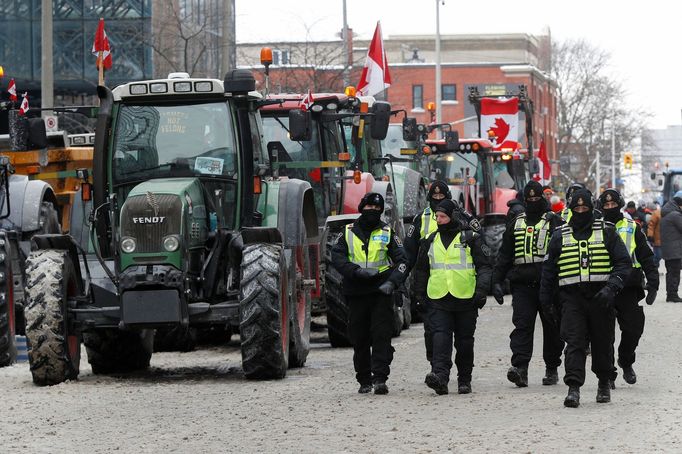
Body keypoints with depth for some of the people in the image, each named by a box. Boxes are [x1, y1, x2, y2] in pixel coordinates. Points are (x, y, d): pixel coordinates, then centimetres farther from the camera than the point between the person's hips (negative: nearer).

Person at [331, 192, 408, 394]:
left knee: (381, 336, -12)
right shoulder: (348, 232, 10)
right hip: (356, 292, 2)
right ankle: (364, 381, 16)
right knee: (359, 339, 6)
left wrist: (392, 281, -14)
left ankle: (380, 378, -15)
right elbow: (337, 256, -1)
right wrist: (356, 271, -17)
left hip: (381, 292, -2)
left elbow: (402, 260, 4)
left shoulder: (387, 233, 8)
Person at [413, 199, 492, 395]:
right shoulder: (430, 241, 13)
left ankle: (464, 380, 17)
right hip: (438, 299, 2)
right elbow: (421, 269, 23)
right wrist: (421, 294, 18)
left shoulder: (470, 238, 1)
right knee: (441, 337, -15)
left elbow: (484, 266, -1)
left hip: (465, 298, -2)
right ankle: (440, 376, -28)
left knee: (464, 341, 6)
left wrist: (481, 290, -11)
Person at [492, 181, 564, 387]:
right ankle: (520, 368, -20)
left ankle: (552, 369, 18)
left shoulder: (555, 223, 5)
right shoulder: (516, 225, 16)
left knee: (552, 328, 6)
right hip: (522, 285, 2)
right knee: (522, 325, -11)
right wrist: (497, 281, 9)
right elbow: (504, 255, 18)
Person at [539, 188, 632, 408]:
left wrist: (611, 287, -13)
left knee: (603, 342, 9)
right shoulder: (560, 236, 10)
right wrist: (546, 301, 13)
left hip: (601, 297, 0)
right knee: (574, 342, -12)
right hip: (572, 297, 0)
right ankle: (573, 388, -18)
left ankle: (604, 382, 28)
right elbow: (549, 270, 17)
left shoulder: (607, 232, 5)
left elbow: (624, 263, 1)